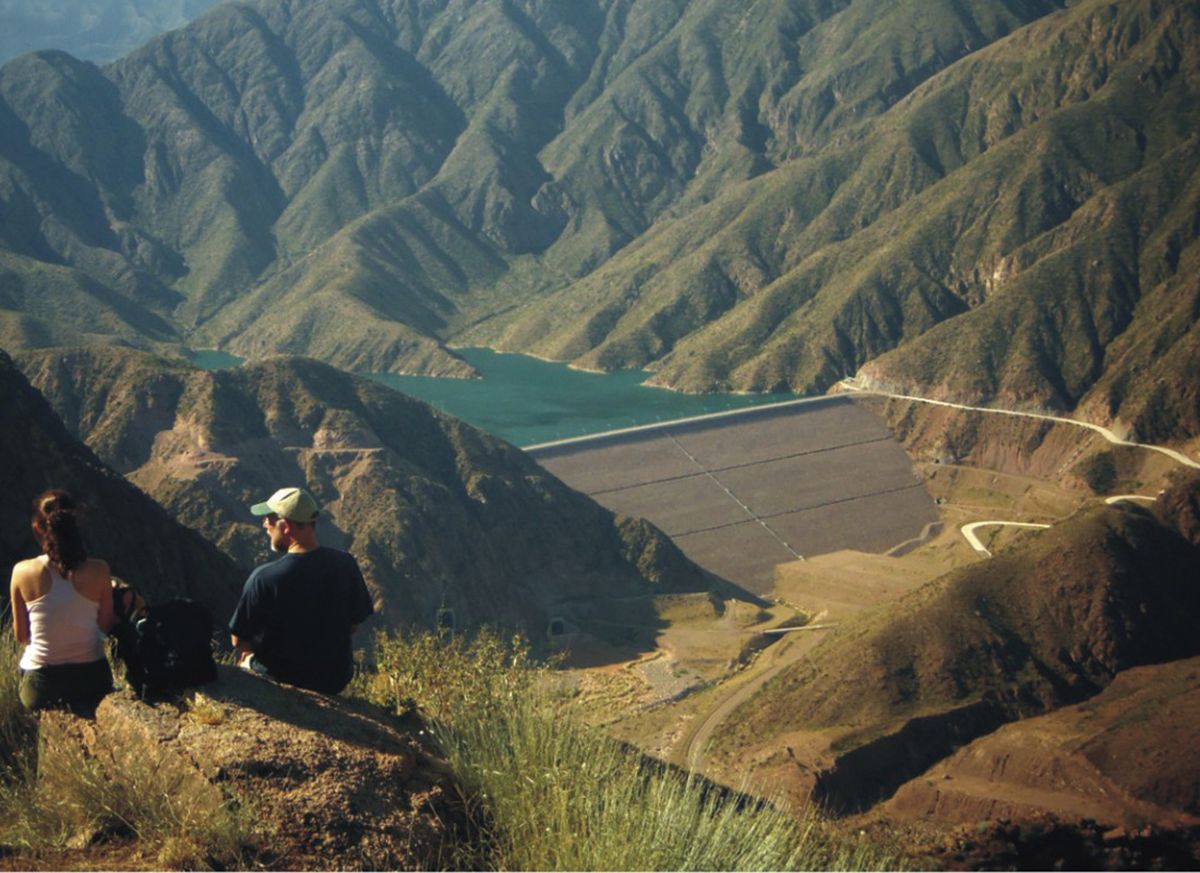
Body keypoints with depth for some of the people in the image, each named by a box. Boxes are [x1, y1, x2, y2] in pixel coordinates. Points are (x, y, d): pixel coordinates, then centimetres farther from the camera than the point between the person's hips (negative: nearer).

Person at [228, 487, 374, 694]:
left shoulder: (264, 578, -26)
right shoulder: (346, 565, -14)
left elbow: (239, 640, -14)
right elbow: (354, 624, 0)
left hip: (281, 679, -4)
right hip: (335, 681, 4)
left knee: (245, 658, 26)